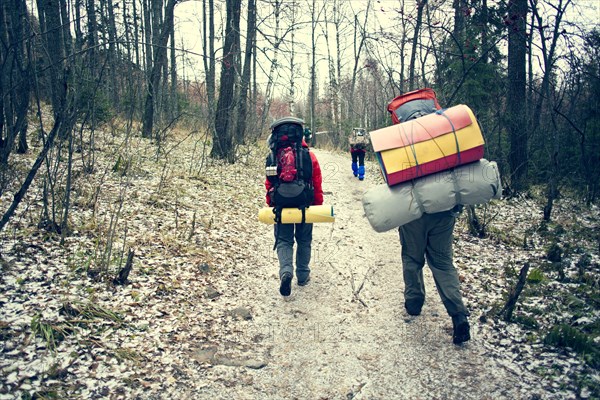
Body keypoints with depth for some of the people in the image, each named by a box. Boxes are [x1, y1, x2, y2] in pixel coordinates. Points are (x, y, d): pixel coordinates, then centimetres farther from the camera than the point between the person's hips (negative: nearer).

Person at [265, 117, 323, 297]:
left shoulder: (273, 157, -4)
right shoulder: (309, 156, -6)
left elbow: (269, 185, 2)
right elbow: (317, 186, -3)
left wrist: (271, 205, 14)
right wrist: (318, 206, 7)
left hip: (281, 207, 0)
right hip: (305, 206, 0)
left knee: (283, 241, 9)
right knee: (304, 241, 17)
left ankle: (286, 271, -15)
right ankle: (303, 275, 24)